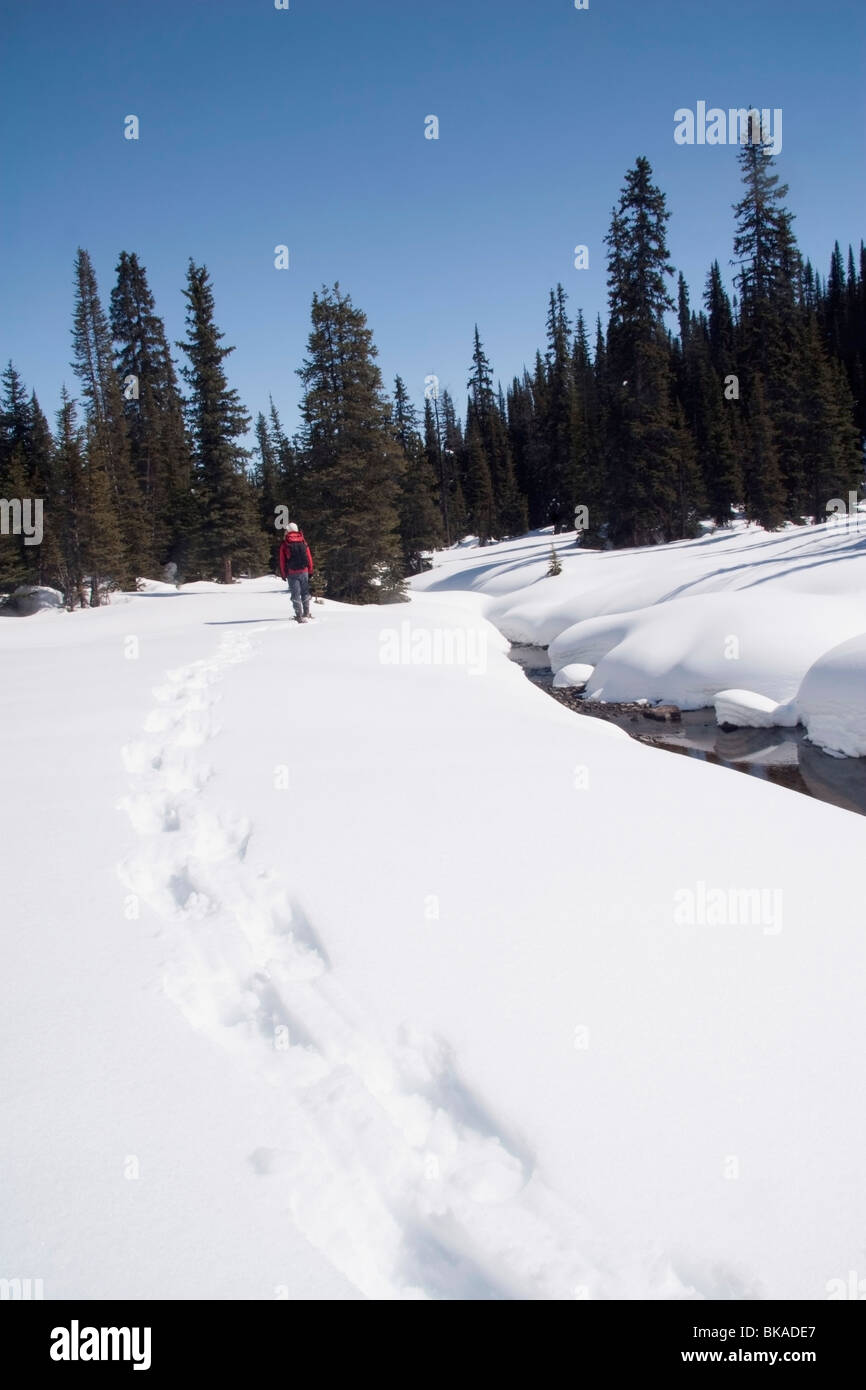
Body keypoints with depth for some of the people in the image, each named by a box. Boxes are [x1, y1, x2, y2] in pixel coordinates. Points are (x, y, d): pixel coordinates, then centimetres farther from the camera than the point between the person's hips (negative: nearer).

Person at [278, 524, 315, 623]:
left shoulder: (284, 544, -2)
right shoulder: (303, 542, 5)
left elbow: (282, 560, 0)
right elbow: (309, 557, 7)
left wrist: (283, 574, 7)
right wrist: (310, 571, 13)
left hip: (292, 573, -2)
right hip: (304, 571, 2)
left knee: (295, 595, 1)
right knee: (305, 593, 13)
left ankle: (299, 616, -2)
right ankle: (306, 614, 13)